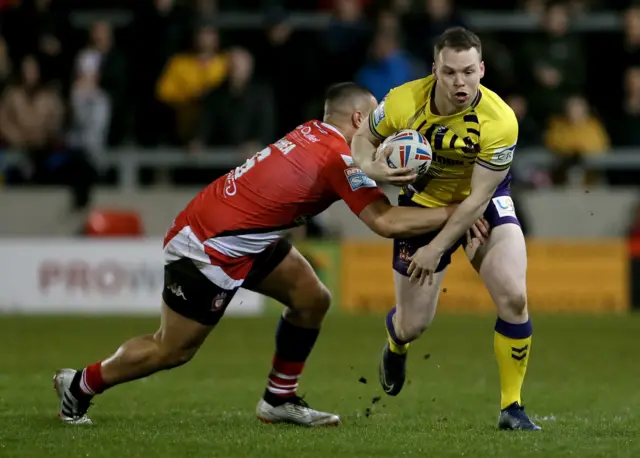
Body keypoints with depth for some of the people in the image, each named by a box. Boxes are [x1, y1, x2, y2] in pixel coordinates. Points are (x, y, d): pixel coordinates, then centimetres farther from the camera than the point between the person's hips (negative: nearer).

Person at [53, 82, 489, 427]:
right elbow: (386, 222, -26)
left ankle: (280, 401, 18)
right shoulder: (339, 157, -22)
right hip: (210, 247, -9)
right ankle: (81, 385, 21)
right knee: (172, 350, 3)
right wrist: (454, 214, -19)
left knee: (312, 300, 7)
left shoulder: (316, 133, 2)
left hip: (243, 235, 9)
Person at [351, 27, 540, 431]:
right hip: (424, 203, 1)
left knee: (514, 297, -22)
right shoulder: (403, 102, -24)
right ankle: (396, 348, 46)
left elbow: (478, 199, -23)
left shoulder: (500, 121, -29)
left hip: (485, 203, -1)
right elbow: (363, 138, -3)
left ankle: (512, 408, -7)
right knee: (413, 325, 4)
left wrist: (436, 249, -21)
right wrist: (372, 167, -26)